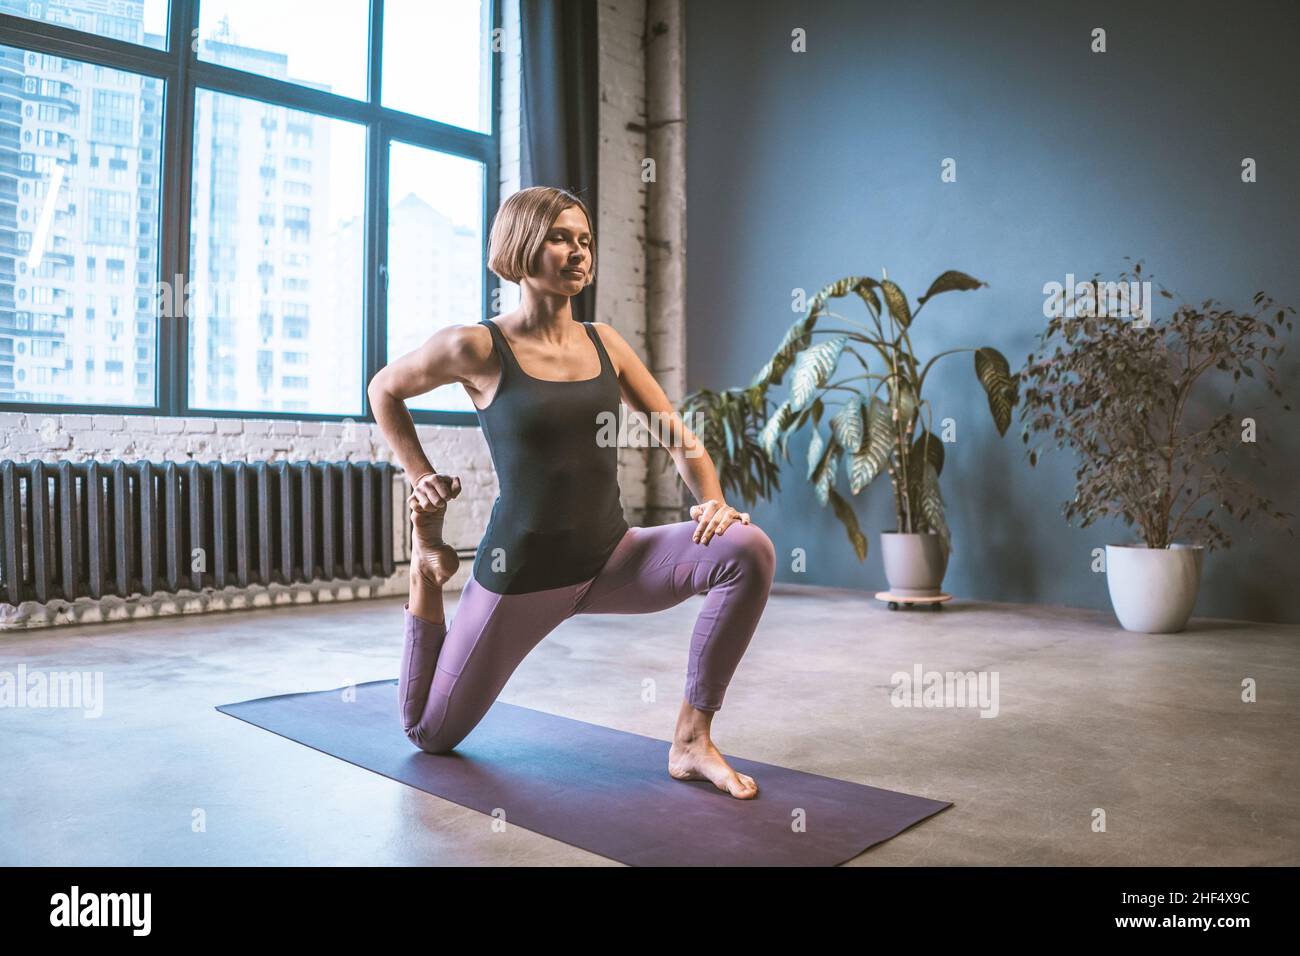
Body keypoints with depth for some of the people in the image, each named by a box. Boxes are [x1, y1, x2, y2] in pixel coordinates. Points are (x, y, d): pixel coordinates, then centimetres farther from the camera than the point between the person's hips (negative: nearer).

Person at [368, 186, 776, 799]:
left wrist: (712, 500, -12)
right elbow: (384, 390, 6)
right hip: (521, 571, -3)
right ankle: (428, 568, 33)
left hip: (611, 559, 4)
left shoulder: (604, 343, 2)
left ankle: (691, 742, -10)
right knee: (429, 734, 12)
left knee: (749, 549, -23)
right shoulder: (477, 348, -11)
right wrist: (422, 480, 2)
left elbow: (678, 436, 6)